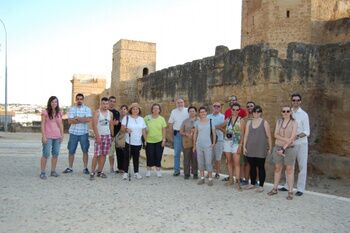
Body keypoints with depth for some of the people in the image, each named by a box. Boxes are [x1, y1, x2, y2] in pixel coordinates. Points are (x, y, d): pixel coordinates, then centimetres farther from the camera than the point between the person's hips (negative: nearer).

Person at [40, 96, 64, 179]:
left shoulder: (59, 113, 11)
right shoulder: (45, 112, -2)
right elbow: (42, 124, -5)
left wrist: (62, 135, 7)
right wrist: (43, 136, -11)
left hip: (57, 136, 5)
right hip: (48, 137, -5)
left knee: (56, 154, 7)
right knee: (46, 154, -5)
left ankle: (53, 171, 18)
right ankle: (42, 172, 2)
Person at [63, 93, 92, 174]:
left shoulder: (87, 109, 3)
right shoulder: (72, 109, 6)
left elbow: (89, 119, -13)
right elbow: (70, 121, -7)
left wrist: (77, 118, -9)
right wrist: (83, 120, -10)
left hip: (84, 133, -1)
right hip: (73, 132, 1)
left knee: (85, 151, 2)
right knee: (71, 151, 7)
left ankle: (85, 168, 12)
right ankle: (70, 168, 19)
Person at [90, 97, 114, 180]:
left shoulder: (110, 113, 11)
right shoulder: (97, 112, -4)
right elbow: (94, 125, -11)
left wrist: (112, 135, 9)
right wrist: (97, 136, -17)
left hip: (108, 136, 5)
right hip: (99, 135, -5)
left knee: (104, 154, 6)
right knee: (96, 154, -9)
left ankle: (100, 171, 12)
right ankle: (92, 172, -4)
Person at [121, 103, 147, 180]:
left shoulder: (141, 119, 11)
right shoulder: (126, 117, 1)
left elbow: (143, 131, 12)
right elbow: (122, 127, -5)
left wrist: (146, 140, 9)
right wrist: (126, 130, -26)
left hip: (138, 142, 3)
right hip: (128, 142, -3)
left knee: (136, 158, 9)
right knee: (127, 157, 0)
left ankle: (136, 172, 19)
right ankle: (125, 172, 10)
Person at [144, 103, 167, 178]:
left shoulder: (162, 119, 1)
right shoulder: (147, 118, -2)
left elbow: (164, 130, 4)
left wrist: (164, 139, -2)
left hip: (159, 141, 1)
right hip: (149, 140, -1)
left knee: (158, 156, 4)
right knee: (149, 156, 3)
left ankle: (158, 170, 18)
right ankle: (149, 170, 20)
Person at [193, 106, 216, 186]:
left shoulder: (210, 121, 0)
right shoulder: (197, 122, 6)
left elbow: (214, 133, 3)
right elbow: (195, 134, 10)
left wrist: (213, 143, -4)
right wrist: (194, 145, 9)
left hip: (208, 145, -3)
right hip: (199, 145, 3)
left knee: (208, 162, -5)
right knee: (200, 162, 8)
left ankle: (210, 179, 4)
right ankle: (202, 178, 18)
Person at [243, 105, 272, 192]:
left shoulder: (264, 123, -1)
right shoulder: (249, 122, 8)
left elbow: (269, 136, -1)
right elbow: (246, 135, 8)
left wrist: (270, 148, -2)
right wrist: (244, 146, 3)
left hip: (261, 149, -3)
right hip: (250, 149, 3)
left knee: (261, 167, 3)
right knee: (252, 167, 12)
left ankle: (261, 186, 13)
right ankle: (252, 183, 26)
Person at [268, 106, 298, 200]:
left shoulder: (294, 123, -4)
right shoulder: (278, 121, 7)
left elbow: (292, 138, -12)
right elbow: (276, 135, -1)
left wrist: (283, 149, -15)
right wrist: (286, 139, -16)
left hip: (289, 148, -4)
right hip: (277, 147, 4)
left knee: (289, 169, 0)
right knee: (277, 168, 11)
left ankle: (290, 192, 6)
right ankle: (275, 189, 20)